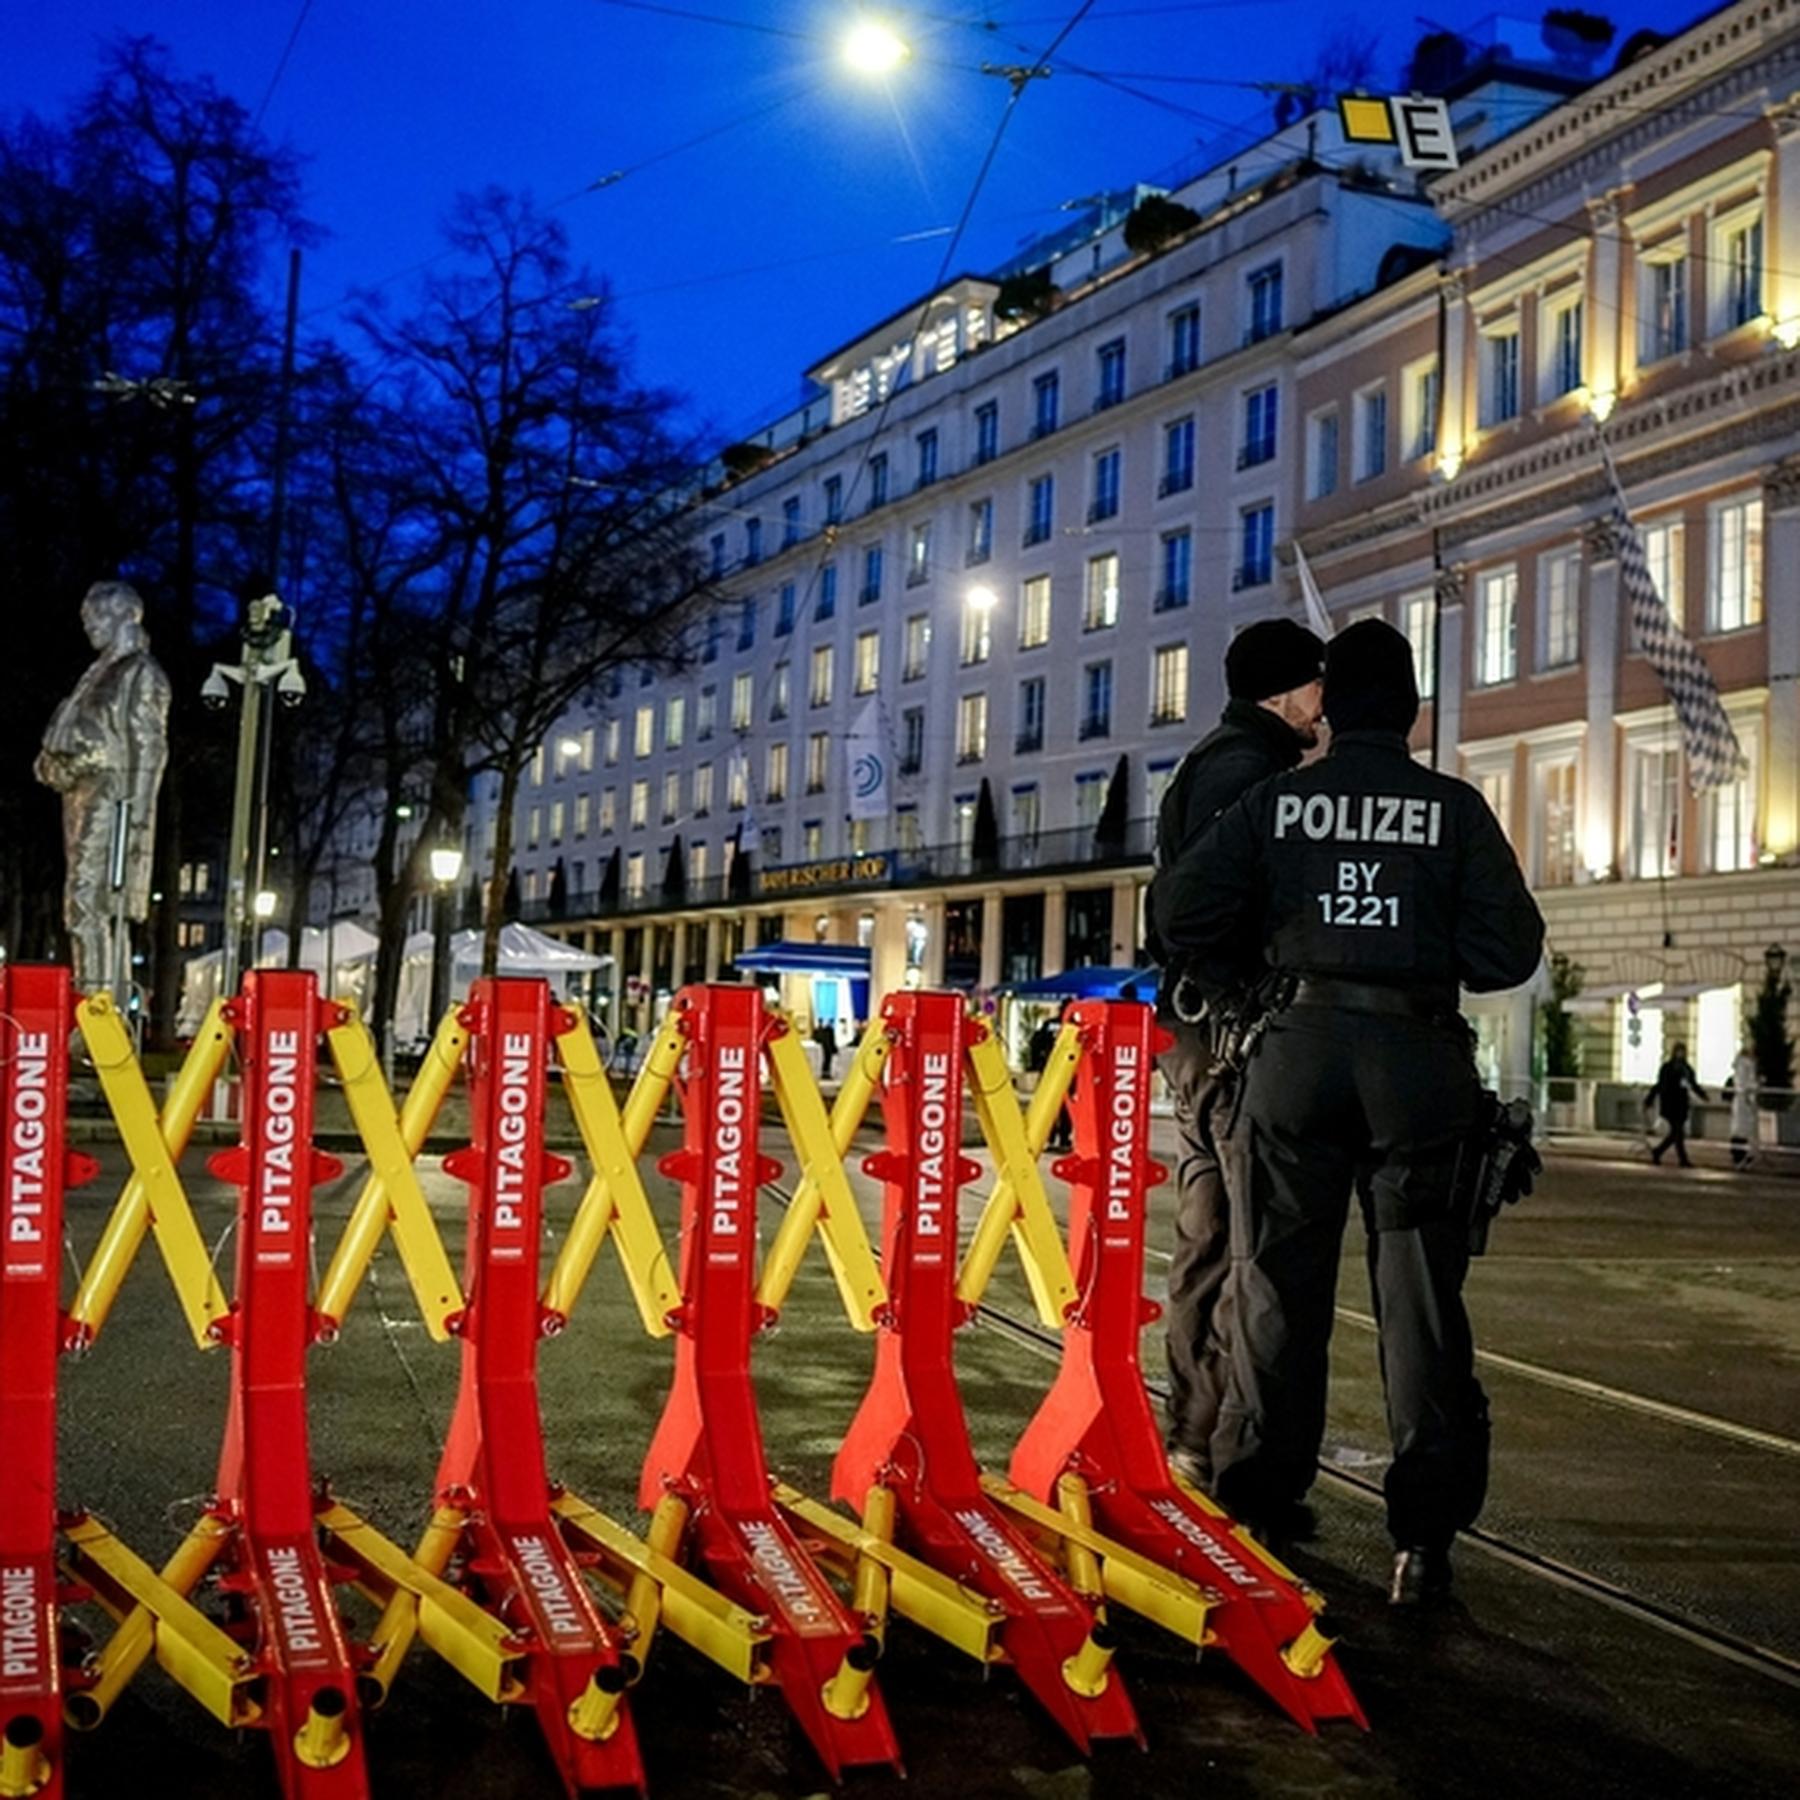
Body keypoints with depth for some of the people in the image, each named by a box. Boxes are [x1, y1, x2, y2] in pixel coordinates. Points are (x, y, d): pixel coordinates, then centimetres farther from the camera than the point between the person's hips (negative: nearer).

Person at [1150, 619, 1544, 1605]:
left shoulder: (1274, 800, 5)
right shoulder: (1455, 807, 2)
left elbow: (1183, 909, -4)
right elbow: (1508, 951, -3)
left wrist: (1241, 995, 10)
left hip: (1296, 1048, 1)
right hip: (1418, 1056, -1)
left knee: (1278, 1287, 8)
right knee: (1421, 1300, 5)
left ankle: (1253, 1512, 12)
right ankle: (1426, 1533, 6)